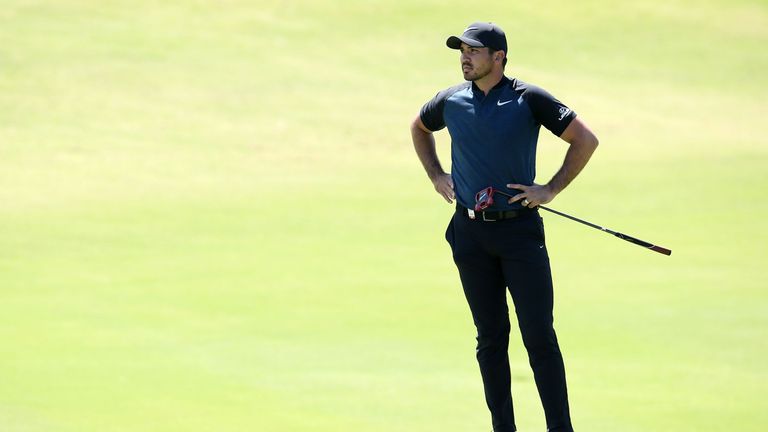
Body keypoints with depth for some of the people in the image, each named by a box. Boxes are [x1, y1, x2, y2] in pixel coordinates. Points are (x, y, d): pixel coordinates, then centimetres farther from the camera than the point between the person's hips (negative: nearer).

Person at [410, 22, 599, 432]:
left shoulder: (529, 99, -6)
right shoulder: (451, 101, 4)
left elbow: (585, 140, -2)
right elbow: (418, 127, 27)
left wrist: (551, 189, -6)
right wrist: (436, 176, 16)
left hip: (520, 227, -3)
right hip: (471, 232, 3)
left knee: (540, 336, -6)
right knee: (490, 336, 6)